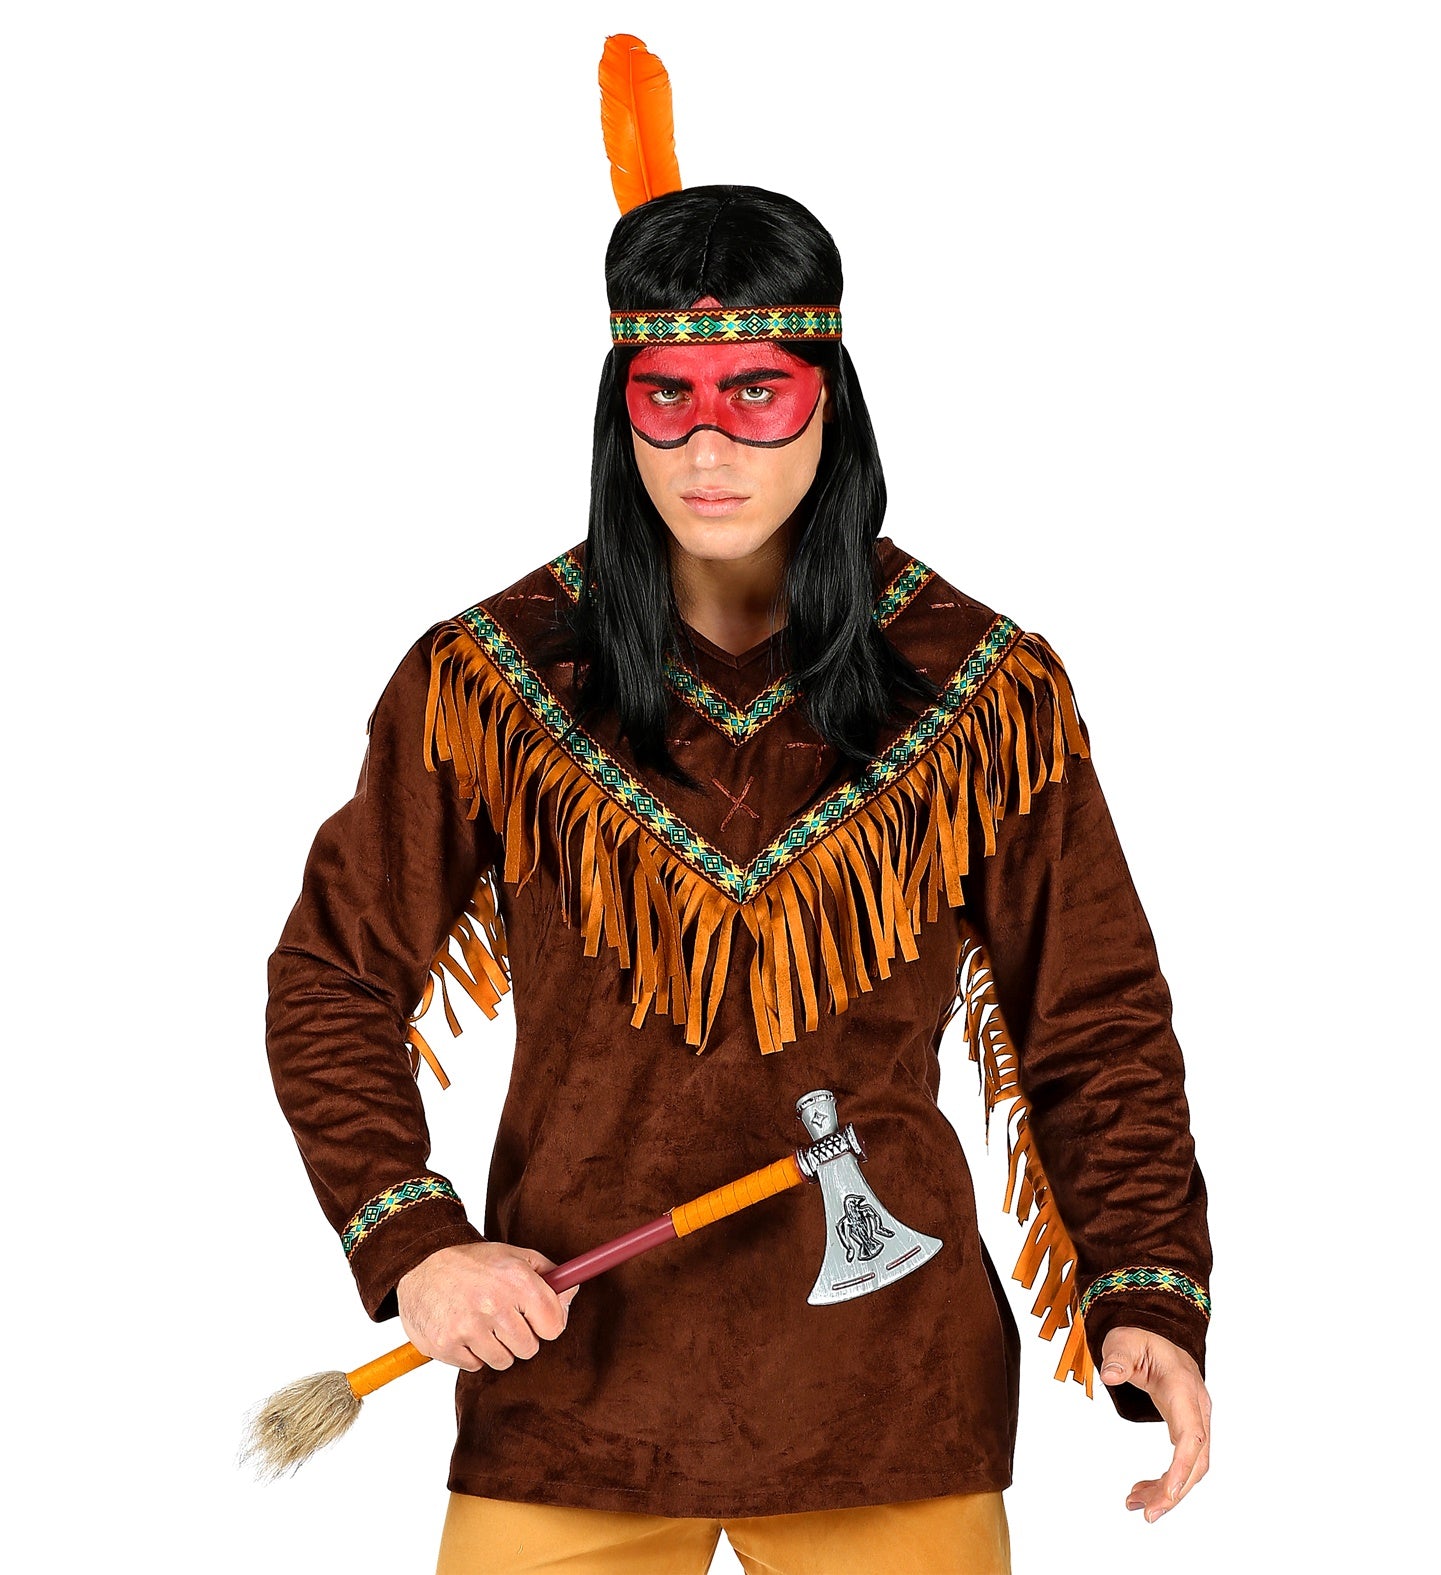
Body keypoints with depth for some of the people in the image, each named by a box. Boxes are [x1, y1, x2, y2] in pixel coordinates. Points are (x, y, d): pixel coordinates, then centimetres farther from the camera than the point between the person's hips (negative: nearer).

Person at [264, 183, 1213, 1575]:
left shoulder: (983, 693, 0)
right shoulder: (485, 685, -1)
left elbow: (1093, 1027, 4)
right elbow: (333, 986, 5)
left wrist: (1148, 1297, -10)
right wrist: (415, 1246, -10)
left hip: (892, 1397, 0)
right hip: (570, 1369, 0)